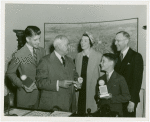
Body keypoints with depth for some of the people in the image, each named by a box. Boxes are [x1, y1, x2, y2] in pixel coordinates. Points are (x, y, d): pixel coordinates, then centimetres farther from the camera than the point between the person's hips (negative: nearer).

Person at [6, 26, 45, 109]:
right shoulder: (19, 55, -14)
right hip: (26, 94, -4)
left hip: (41, 93, 4)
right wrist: (22, 85, -13)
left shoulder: (42, 51, 1)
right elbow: (10, 73, -5)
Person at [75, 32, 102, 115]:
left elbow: (102, 74, -4)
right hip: (79, 91, 4)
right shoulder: (78, 56, 11)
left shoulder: (98, 56, -6)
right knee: (79, 111, 4)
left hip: (92, 90, -4)